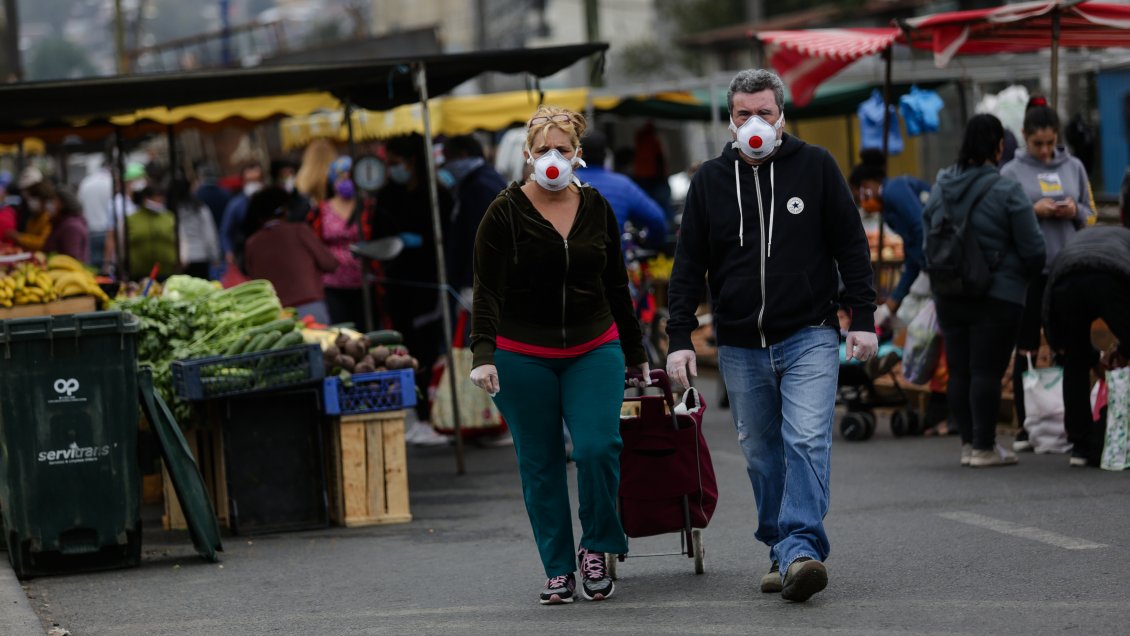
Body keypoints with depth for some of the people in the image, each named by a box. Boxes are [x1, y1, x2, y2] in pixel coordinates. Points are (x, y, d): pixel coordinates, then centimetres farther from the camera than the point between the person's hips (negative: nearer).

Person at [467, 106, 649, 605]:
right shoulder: (505, 213, -5)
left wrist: (635, 354, 16)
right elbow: (486, 289, -9)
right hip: (523, 355, -2)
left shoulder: (597, 209, 6)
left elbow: (617, 287, 14)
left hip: (593, 351, 2)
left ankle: (597, 547, 5)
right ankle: (558, 571, 10)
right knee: (540, 464, 2)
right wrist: (483, 353, -21)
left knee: (597, 447, -14)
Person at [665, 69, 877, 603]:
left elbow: (851, 246, 4)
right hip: (740, 347, 3)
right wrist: (679, 340, 1)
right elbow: (689, 266, 8)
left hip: (809, 338, -3)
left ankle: (800, 549, -23)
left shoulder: (815, 166, 1)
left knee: (807, 442, -17)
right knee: (762, 455, 7)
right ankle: (782, 552, 17)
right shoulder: (710, 180, 6)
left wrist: (863, 318, -2)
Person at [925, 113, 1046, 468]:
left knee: (959, 371, 11)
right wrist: (1027, 276, 12)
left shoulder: (940, 189, 8)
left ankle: (968, 443, 15)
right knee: (986, 371, -4)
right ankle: (984, 448, -2)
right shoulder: (1006, 192, -12)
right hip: (997, 297, -6)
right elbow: (1033, 250, -9)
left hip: (948, 297, 6)